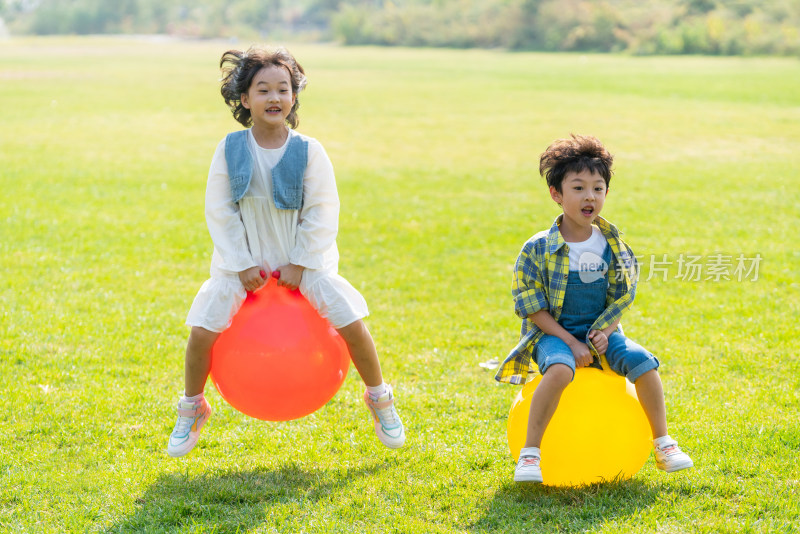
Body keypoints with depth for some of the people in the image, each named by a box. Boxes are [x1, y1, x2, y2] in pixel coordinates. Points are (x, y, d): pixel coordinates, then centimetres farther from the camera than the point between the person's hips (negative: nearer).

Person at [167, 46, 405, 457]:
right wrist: (242, 265, -10)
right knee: (202, 330, -15)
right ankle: (191, 409, 11)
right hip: (245, 261, 1)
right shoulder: (230, 150, -7)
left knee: (352, 323, -14)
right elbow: (219, 211, -4)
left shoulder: (308, 151, -9)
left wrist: (300, 264, -11)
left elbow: (322, 212, -6)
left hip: (303, 258, 0)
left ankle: (379, 398, 11)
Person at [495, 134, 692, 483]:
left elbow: (622, 296, 9)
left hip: (600, 332, 4)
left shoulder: (612, 246, 2)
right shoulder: (538, 250, -10)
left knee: (643, 362, -19)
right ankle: (530, 453, -29)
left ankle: (662, 442, -1)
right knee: (559, 369, -36)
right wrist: (570, 342, -18)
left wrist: (605, 331, -10)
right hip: (553, 333, -4)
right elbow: (530, 306, -11)